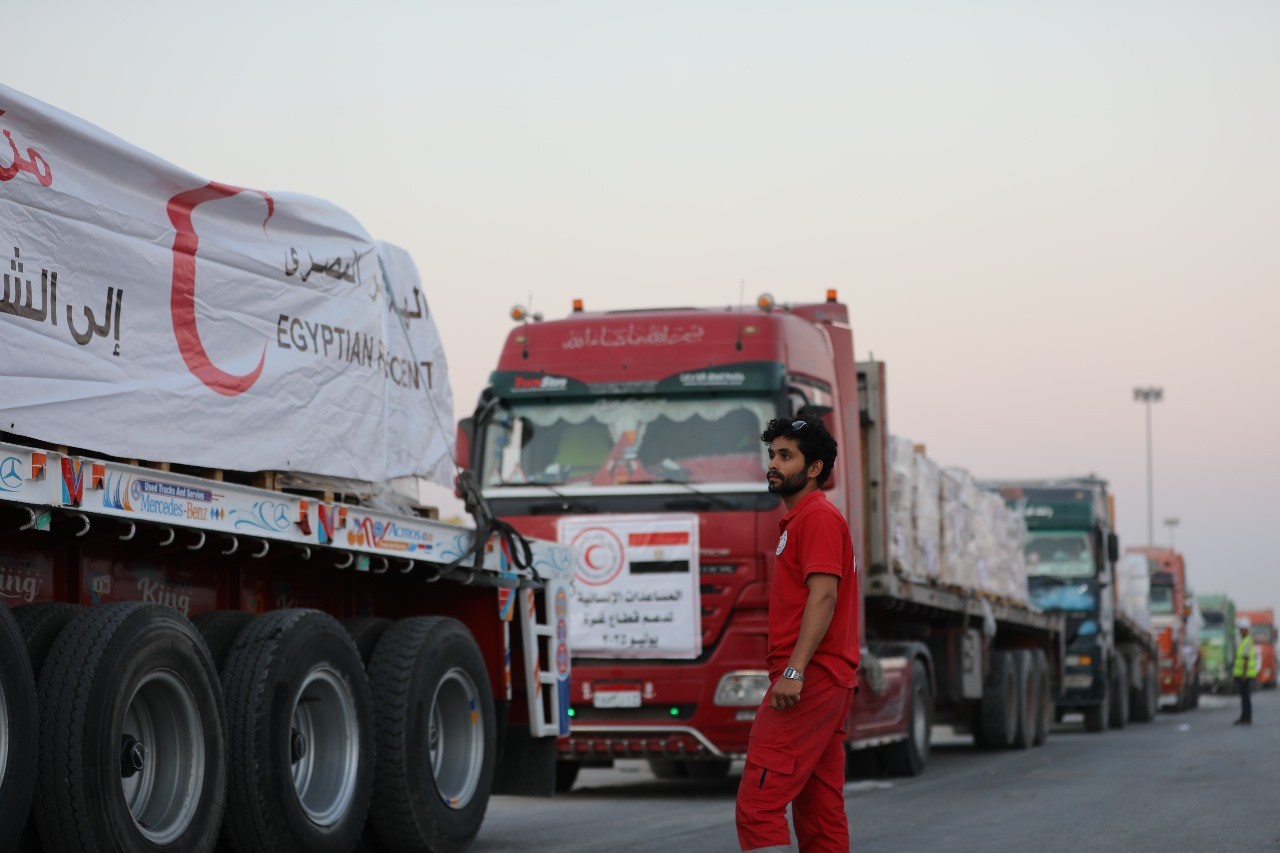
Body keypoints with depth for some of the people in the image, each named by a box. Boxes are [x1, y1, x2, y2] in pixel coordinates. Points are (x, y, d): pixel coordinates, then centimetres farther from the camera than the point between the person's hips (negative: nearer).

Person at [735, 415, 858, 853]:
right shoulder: (799, 519, 23)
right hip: (832, 685, 11)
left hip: (808, 681, -11)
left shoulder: (818, 517, -8)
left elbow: (823, 595, -19)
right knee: (821, 814, 10)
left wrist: (794, 671, -25)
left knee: (758, 804, -14)